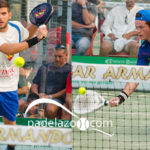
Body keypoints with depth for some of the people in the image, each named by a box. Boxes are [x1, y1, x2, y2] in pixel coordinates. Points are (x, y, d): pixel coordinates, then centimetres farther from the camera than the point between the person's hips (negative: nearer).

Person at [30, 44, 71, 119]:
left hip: (56, 98, -4)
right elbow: (34, 85, 23)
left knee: (50, 109, -41)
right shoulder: (45, 67, 24)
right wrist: (37, 95, 0)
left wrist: (50, 96, -8)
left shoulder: (69, 69, 7)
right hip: (39, 98, 4)